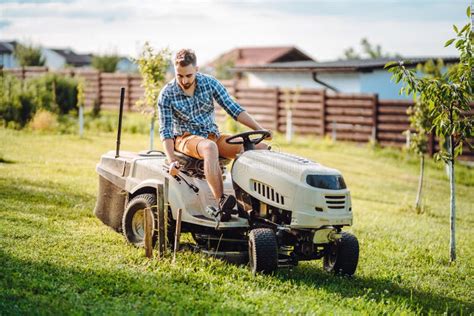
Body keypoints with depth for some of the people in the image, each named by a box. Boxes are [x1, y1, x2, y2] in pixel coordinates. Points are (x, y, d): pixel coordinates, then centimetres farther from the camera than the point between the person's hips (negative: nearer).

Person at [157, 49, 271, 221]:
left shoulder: (209, 83, -2)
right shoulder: (167, 94, -9)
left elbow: (234, 109, -2)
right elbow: (165, 131, -11)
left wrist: (260, 129, -13)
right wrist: (172, 161, -26)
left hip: (213, 135, 4)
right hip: (186, 138, -4)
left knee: (260, 148, -17)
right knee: (210, 148, -41)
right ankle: (221, 203, -49)